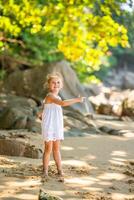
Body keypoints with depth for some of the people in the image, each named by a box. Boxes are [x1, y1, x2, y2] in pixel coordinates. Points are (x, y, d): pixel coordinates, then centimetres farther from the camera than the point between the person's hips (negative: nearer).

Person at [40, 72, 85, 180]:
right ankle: (45, 171, 6)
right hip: (49, 127, -8)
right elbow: (63, 103, -31)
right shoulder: (50, 96, -17)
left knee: (56, 149, 12)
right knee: (48, 149, -2)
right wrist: (77, 100, -27)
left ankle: (59, 169, 16)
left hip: (57, 127, 8)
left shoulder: (57, 97, 13)